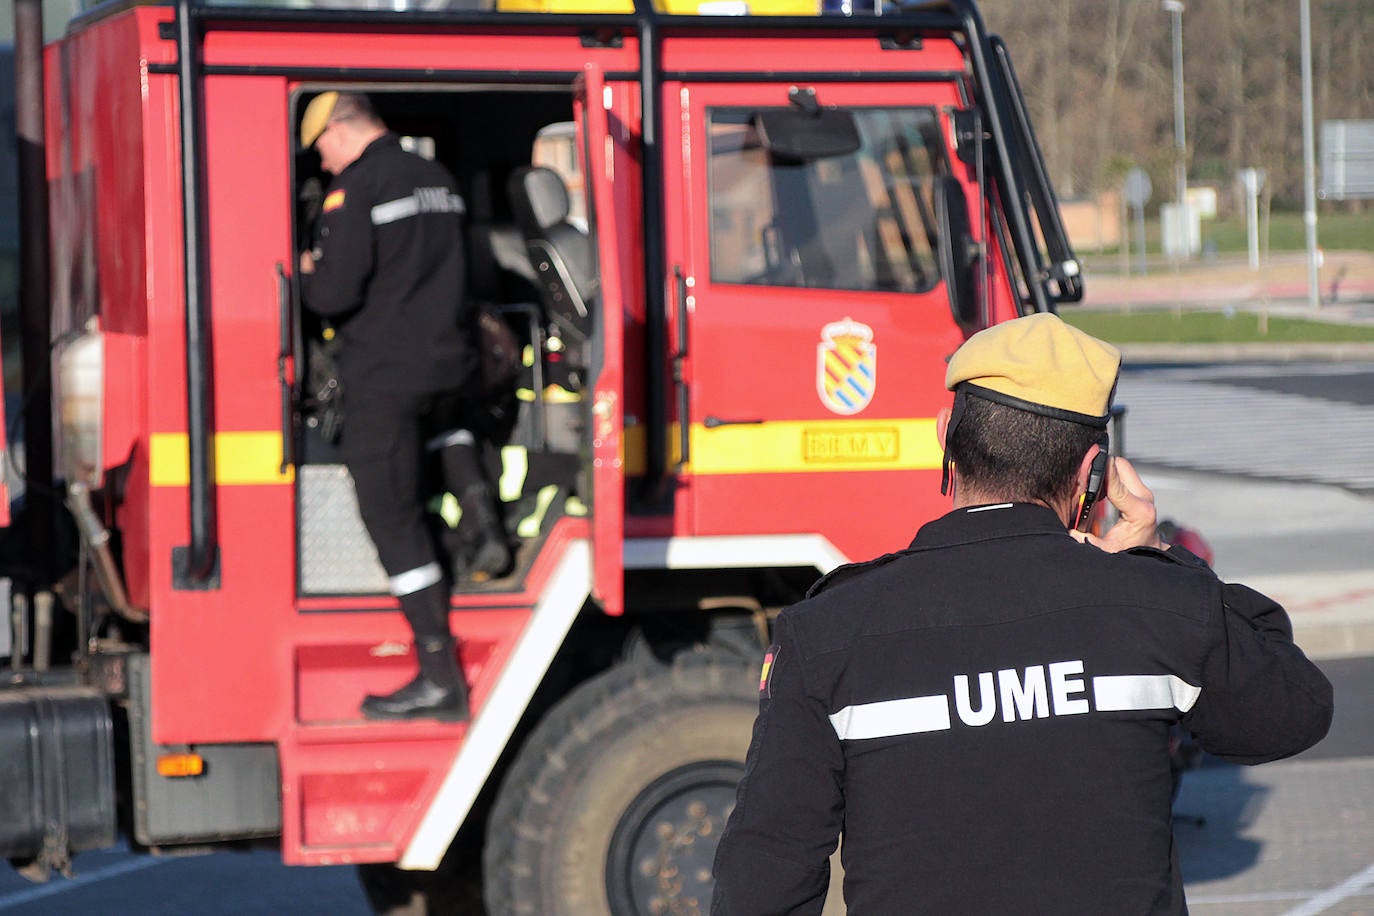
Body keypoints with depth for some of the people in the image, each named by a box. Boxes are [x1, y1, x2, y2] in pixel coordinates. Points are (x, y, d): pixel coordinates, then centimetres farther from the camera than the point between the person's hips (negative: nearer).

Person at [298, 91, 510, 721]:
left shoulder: (356, 187, -13)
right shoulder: (437, 179, 12)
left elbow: (335, 293, -18)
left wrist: (306, 275, 3)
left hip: (383, 374, -7)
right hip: (448, 360, 7)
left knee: (394, 521, -1)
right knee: (445, 424, 42)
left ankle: (439, 677, -4)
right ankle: (483, 514, 17)